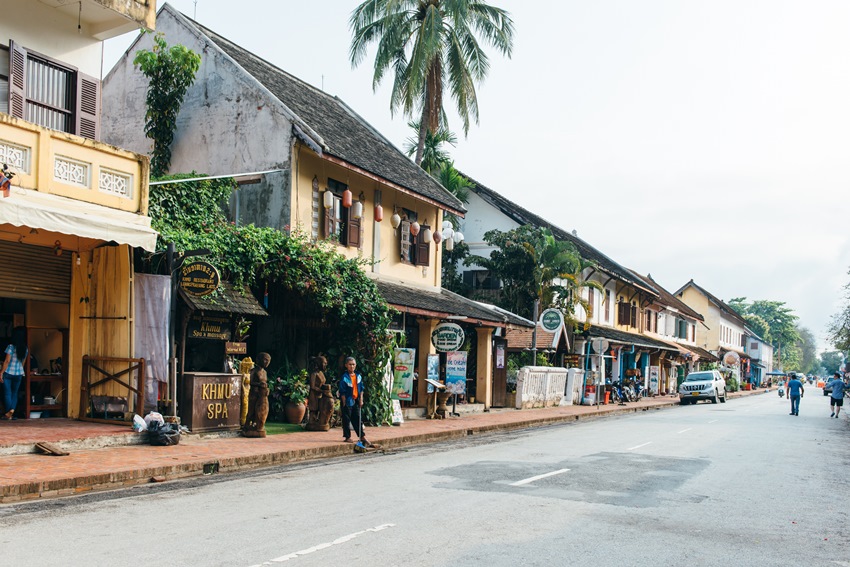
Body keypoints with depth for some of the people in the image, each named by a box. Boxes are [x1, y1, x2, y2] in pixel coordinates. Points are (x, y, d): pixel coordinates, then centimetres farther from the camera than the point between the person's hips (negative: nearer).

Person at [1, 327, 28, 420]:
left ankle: (8, 413, 0)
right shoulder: (25, 349, 3)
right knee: (14, 393, 11)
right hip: (19, 374, 4)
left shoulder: (11, 347, -12)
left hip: (8, 373, -4)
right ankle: (12, 412, -1)